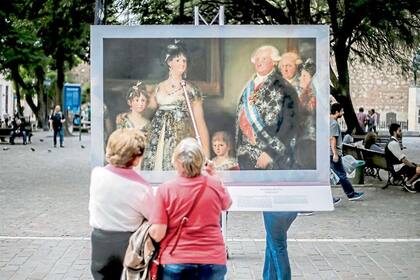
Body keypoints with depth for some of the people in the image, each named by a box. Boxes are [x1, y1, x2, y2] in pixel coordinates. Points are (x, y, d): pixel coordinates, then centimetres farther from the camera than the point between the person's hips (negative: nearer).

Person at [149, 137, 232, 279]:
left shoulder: (166, 189, -13)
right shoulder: (215, 184, -5)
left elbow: (157, 234, -14)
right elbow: (227, 204, 18)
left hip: (175, 262, -2)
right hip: (213, 261, 2)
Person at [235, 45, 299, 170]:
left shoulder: (283, 88, -6)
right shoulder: (249, 87, 12)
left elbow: (290, 125, -12)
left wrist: (271, 152, -16)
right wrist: (239, 149, 10)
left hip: (273, 159, -5)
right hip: (246, 158, 6)